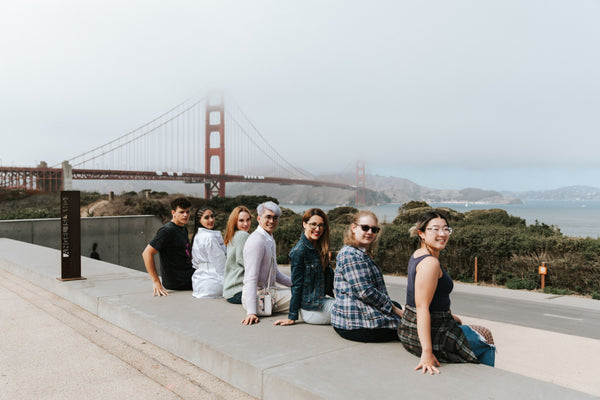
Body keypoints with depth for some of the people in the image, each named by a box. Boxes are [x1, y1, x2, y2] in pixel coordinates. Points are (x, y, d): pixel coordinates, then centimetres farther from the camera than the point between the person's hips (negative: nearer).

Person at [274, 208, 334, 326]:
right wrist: (292, 317, -11)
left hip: (321, 300, 8)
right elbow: (296, 285, -15)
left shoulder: (320, 248, 9)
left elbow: (329, 274, 13)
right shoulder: (299, 251, -16)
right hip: (311, 309, -8)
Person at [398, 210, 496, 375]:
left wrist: (447, 316, 25)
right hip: (431, 333, -10)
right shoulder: (430, 263, -24)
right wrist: (427, 352, -32)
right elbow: (422, 307, -30)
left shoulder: (418, 255, 6)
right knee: (486, 349, 14)